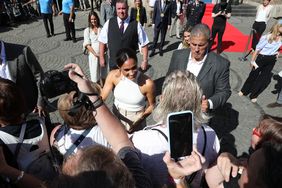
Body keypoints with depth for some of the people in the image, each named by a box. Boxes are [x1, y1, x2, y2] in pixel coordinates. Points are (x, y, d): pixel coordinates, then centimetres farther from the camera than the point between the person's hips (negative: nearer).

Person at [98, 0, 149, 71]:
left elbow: (144, 44, -4)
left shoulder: (136, 25, -7)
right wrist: (101, 58, 4)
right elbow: (102, 41, 5)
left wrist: (145, 61, -7)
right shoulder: (109, 23, -2)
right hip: (113, 63, 1)